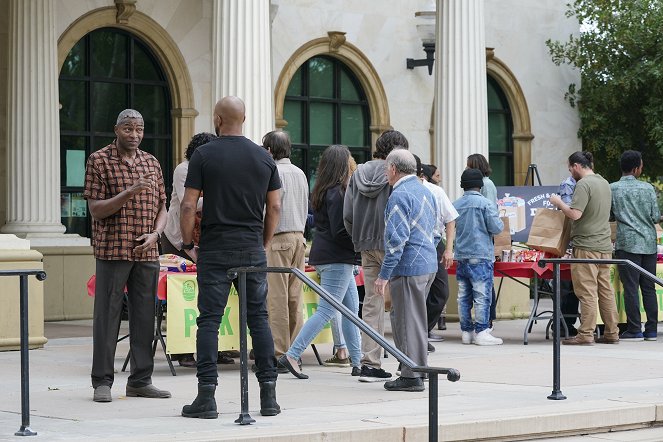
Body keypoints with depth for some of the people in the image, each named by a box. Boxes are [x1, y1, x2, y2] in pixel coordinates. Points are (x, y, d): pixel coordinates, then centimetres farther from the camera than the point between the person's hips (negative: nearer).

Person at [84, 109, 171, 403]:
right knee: (107, 316, -2)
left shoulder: (151, 163, 13)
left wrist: (154, 235, -4)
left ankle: (140, 380, 14)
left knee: (145, 316, 6)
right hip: (112, 251, -5)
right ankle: (102, 381, 4)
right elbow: (96, 210, -8)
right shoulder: (99, 161, -2)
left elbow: (161, 208, 15)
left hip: (147, 253, 5)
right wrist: (129, 193, -20)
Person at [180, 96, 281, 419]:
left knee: (209, 320, -1)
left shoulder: (204, 155, -5)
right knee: (259, 319, 7)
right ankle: (268, 395, 6)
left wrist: (188, 243, 3)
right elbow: (274, 207, 8)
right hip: (253, 250, 3)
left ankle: (206, 397, -5)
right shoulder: (264, 158, 6)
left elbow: (188, 205, -8)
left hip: (215, 250, -3)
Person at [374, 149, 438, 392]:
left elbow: (396, 239, -19)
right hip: (429, 265, 9)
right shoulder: (426, 192, 16)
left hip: (409, 267, -9)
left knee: (407, 321, -4)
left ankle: (411, 376, -1)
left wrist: (384, 275, -16)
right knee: (410, 318, 18)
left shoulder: (400, 195, -14)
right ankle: (418, 368, 22)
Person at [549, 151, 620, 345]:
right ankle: (612, 333, 13)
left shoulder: (583, 184, -13)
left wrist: (559, 202, -4)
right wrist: (563, 204, 23)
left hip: (586, 245, -9)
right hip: (605, 245, 9)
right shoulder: (604, 183, 15)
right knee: (606, 290, 11)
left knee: (587, 291, -6)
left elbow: (575, 214, -21)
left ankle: (585, 334, -6)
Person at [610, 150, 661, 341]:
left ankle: (634, 330, -3)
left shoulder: (612, 189, -2)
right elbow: (656, 217, 3)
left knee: (631, 288, -2)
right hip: (649, 243, 3)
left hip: (628, 243, -3)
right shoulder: (647, 188, 2)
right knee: (649, 288, 7)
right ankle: (651, 330, 8)